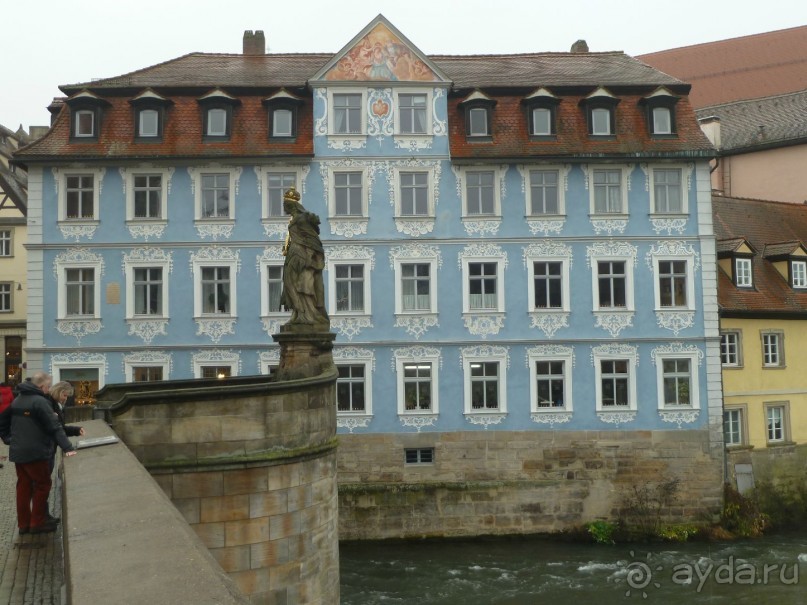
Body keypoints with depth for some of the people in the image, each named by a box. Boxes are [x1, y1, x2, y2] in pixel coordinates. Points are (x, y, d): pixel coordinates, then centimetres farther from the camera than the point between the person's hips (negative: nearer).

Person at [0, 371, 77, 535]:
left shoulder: (17, 400, 11)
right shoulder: (40, 402, -16)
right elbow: (54, 427, -21)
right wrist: (68, 448, -23)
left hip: (17, 452, 8)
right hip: (34, 453, -8)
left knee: (24, 486, 13)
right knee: (42, 485, 4)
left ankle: (23, 524, 19)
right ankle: (37, 523, 7)